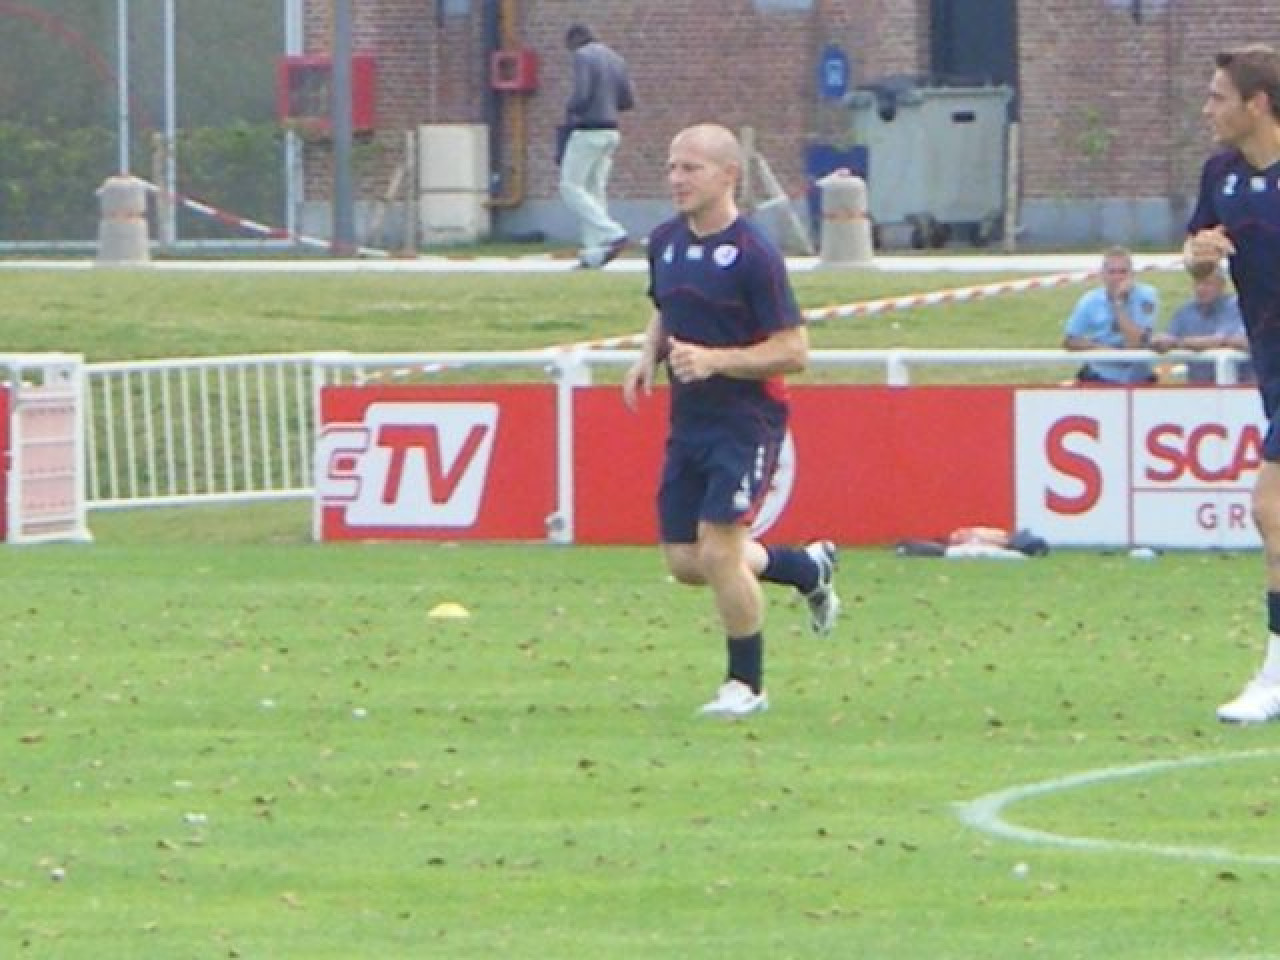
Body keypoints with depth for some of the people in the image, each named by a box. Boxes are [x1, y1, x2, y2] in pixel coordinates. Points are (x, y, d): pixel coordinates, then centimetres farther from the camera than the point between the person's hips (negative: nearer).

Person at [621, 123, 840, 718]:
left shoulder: (753, 256, -16)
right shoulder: (665, 243, 7)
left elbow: (793, 351, -16)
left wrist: (713, 360, -25)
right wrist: (649, 357, 4)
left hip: (746, 419, -8)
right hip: (687, 420, 8)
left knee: (719, 552, -14)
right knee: (684, 562, 7)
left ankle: (746, 685, 5)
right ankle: (809, 568, 33)